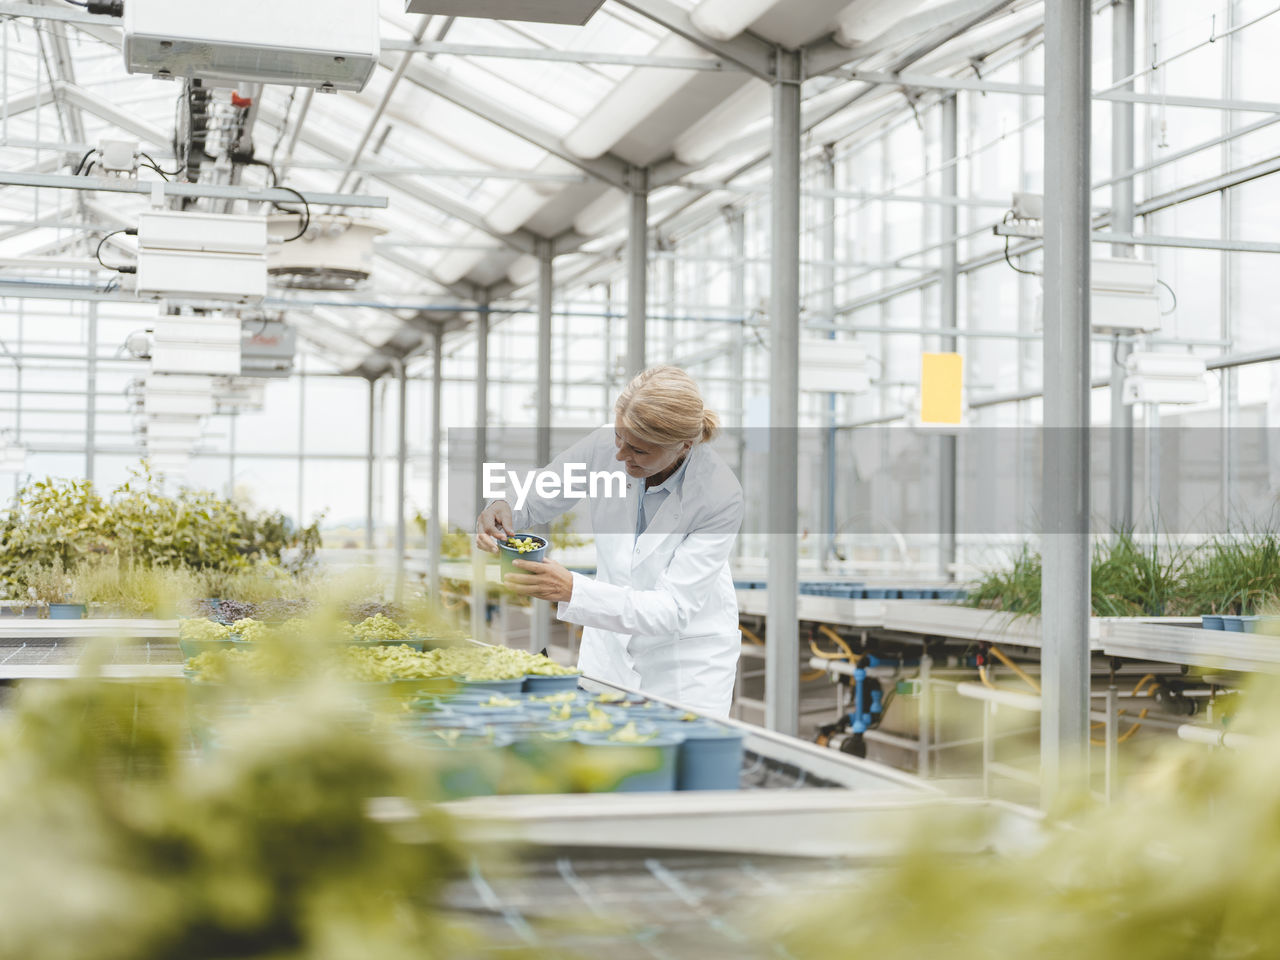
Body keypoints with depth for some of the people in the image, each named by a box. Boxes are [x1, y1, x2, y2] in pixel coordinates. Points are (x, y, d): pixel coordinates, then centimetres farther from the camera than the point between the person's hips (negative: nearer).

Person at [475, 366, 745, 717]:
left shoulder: (720, 495, -25)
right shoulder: (604, 447, -16)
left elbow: (673, 610, -27)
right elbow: (531, 504, 0)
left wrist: (572, 590, -38)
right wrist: (500, 510, -25)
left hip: (689, 653, -3)